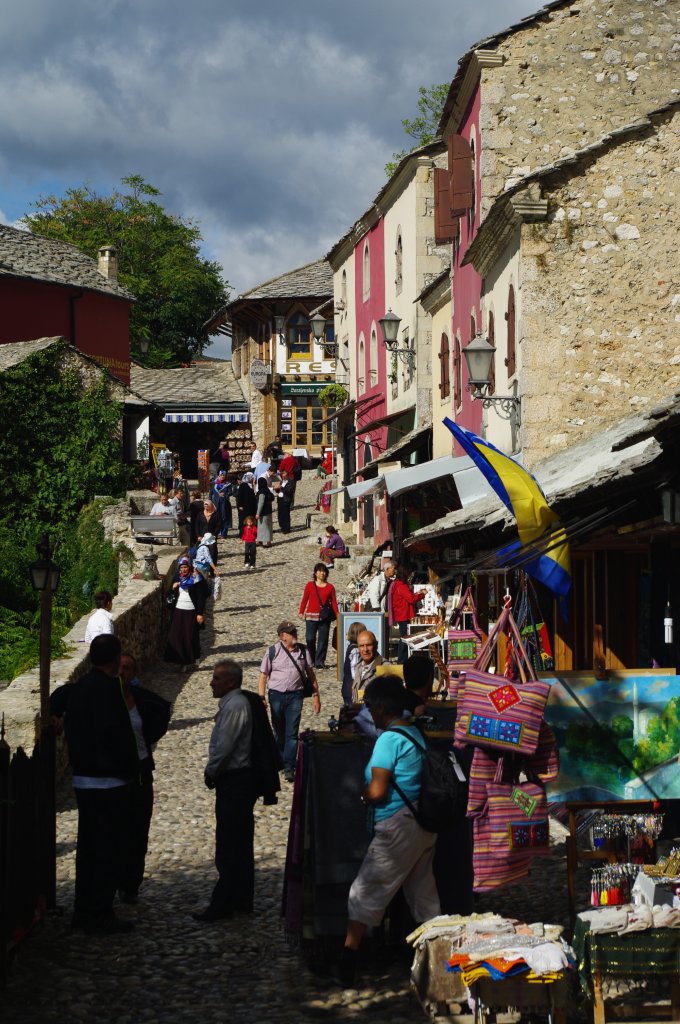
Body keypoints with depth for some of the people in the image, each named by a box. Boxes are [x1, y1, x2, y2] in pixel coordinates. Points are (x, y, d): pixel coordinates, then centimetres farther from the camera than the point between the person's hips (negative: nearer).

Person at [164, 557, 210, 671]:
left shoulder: (196, 579, -8)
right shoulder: (177, 578, 9)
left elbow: (201, 597, -9)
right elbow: (172, 595, 18)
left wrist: (200, 613, -14)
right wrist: (173, 588, -5)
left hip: (191, 612, -5)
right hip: (178, 611, 5)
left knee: (190, 637, -2)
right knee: (176, 636, 2)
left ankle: (191, 662, 9)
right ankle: (182, 660, 13)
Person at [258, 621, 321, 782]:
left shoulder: (303, 651, 3)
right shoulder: (272, 652, -3)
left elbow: (310, 673, 9)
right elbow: (263, 676, -1)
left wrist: (316, 696, 8)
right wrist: (262, 698, -8)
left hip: (295, 696, 0)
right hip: (276, 695, 0)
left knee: (292, 732, -7)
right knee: (279, 731, 12)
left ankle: (289, 768, -7)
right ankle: (280, 761, 30)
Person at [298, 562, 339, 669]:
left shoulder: (330, 587, 8)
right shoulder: (310, 585, 5)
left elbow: (334, 602, 7)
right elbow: (304, 599, 5)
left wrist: (337, 615, -3)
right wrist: (301, 612, -3)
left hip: (325, 617, 1)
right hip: (311, 616, -1)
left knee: (323, 639, 0)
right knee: (310, 638, -8)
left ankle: (319, 662, 5)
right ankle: (311, 660, 12)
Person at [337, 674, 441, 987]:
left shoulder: (389, 739, -16)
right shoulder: (416, 733, 10)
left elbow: (378, 791, -20)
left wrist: (362, 796, 1)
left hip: (397, 827, -9)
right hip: (424, 825, 9)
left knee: (364, 893, -2)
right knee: (423, 894, 16)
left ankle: (346, 965, -2)